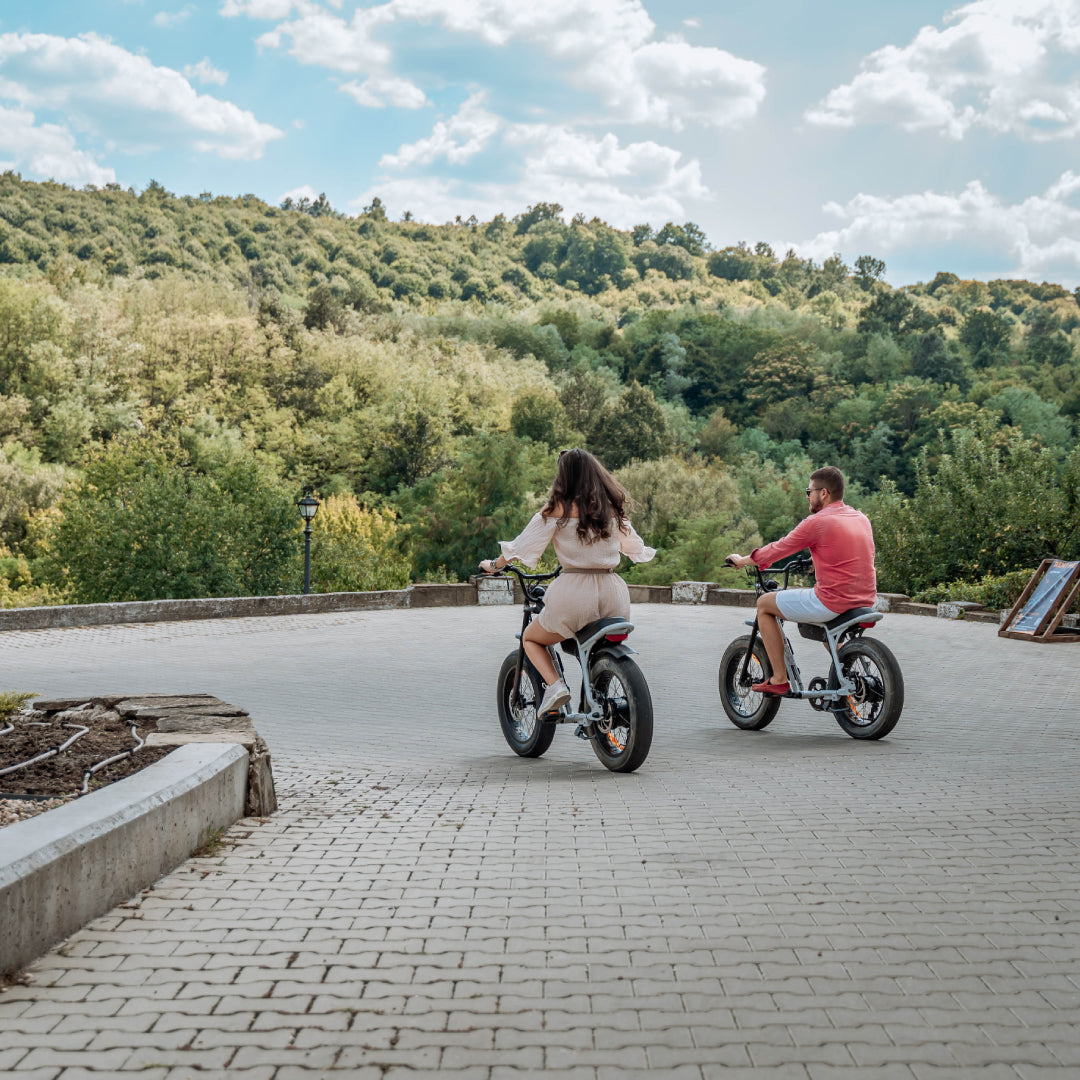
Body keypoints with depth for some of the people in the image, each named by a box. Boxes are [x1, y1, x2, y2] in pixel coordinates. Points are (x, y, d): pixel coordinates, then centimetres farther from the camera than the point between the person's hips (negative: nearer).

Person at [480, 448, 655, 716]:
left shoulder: (558, 508, -3)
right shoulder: (613, 506, 10)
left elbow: (523, 546, 0)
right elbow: (635, 547, 24)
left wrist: (493, 565, 17)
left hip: (575, 591, -4)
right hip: (614, 592, 4)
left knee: (531, 638, 19)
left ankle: (554, 685, -4)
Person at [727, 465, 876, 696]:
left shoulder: (817, 522, -10)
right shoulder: (862, 519, 11)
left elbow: (778, 549, -2)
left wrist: (742, 560, 14)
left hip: (832, 602, -8)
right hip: (866, 601, 8)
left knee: (764, 604, 11)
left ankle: (779, 679, 9)